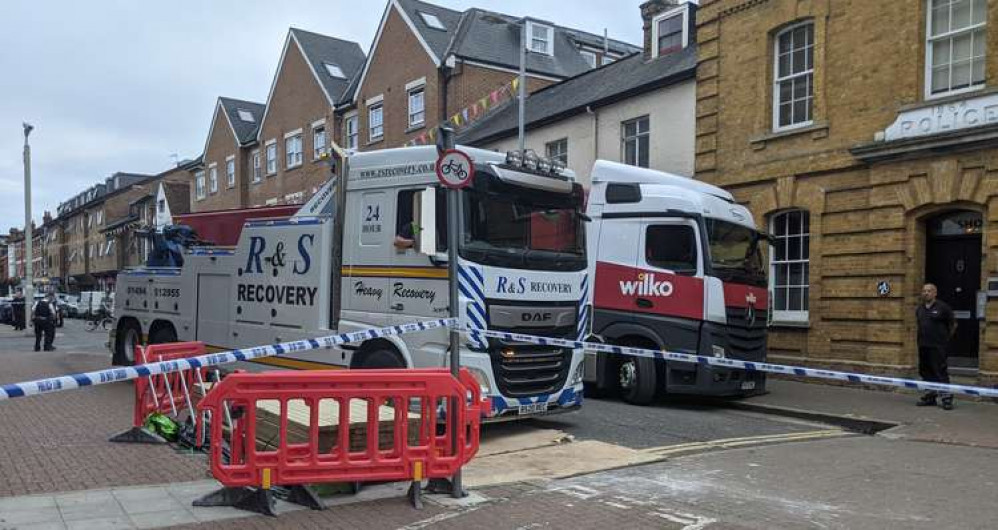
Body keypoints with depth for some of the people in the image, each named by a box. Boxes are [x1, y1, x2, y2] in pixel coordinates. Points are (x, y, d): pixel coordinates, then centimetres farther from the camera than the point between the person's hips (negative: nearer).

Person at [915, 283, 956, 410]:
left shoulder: (942, 307, -6)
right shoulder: (920, 308, 12)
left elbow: (953, 324, 1)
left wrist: (946, 338, 5)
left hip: (937, 347, -7)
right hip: (923, 346, 7)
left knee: (940, 371, -8)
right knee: (925, 371, 11)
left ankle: (947, 398, -2)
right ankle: (930, 397, 20)